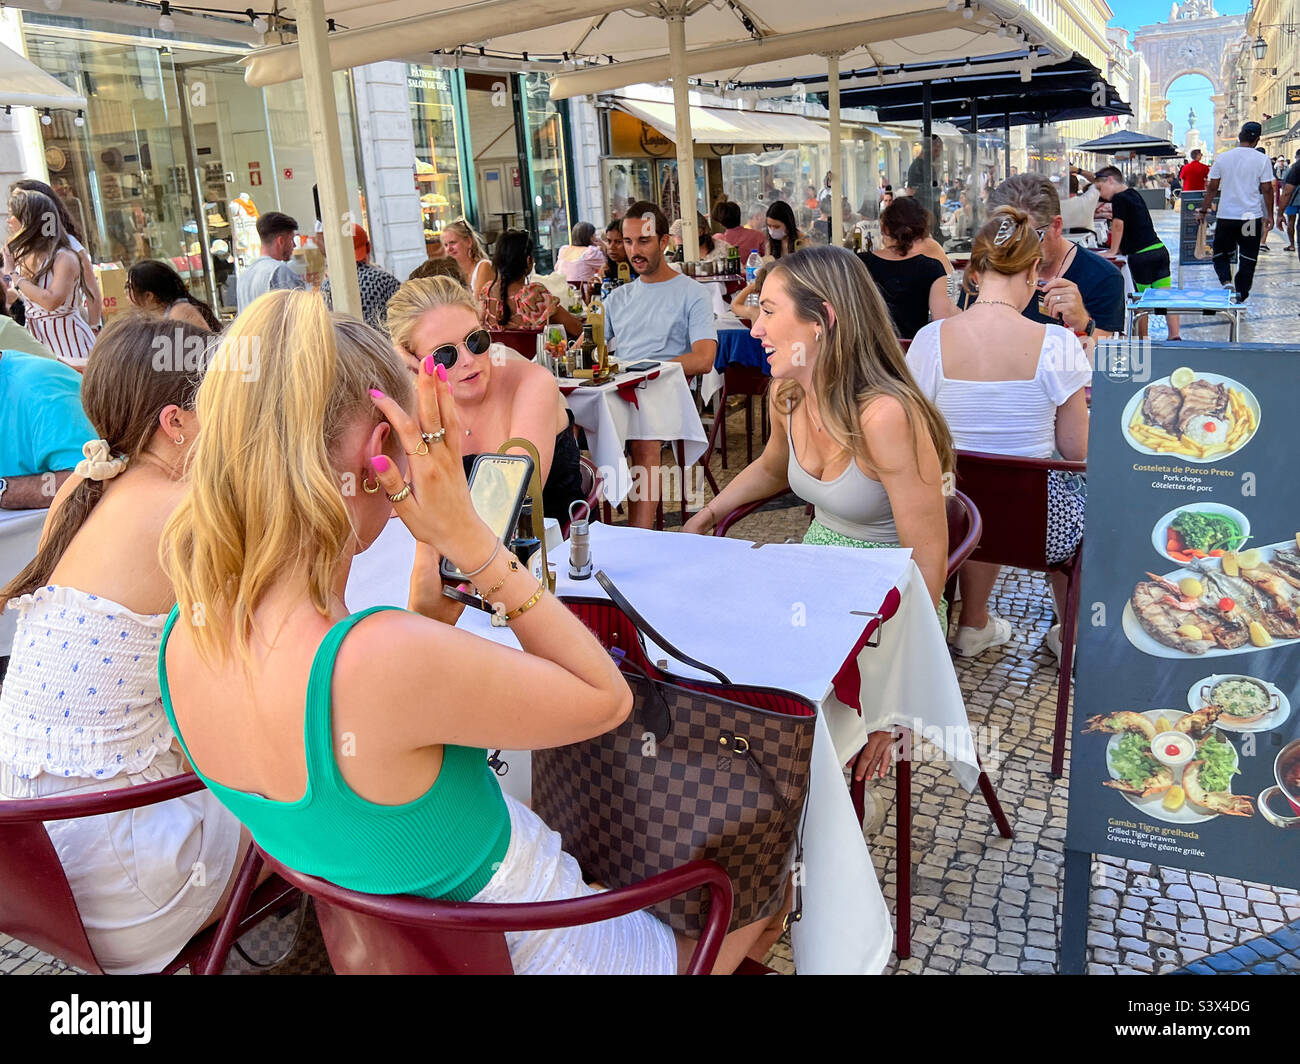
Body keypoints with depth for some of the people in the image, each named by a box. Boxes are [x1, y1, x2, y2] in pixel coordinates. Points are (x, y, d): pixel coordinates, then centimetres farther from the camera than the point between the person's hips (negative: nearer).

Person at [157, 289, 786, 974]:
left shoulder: (184, 640, -13)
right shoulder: (375, 658, -41)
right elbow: (607, 698, -24)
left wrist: (431, 553, -8)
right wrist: (470, 538, -26)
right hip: (528, 952, -7)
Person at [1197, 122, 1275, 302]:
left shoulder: (1222, 158, -1)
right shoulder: (1261, 160, -4)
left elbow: (1212, 188, 2)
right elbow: (1267, 189, -2)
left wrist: (1203, 210, 13)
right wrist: (1269, 215, 7)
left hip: (1225, 216, 1)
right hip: (1252, 217, -1)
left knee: (1221, 255, 12)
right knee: (1247, 258, 10)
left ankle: (1226, 282, -13)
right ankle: (1241, 294, 11)